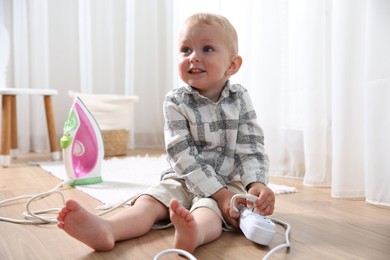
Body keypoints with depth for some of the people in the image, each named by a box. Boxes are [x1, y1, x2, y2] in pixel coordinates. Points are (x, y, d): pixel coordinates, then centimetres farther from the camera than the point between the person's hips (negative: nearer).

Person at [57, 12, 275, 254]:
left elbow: (252, 148, -3)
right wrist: (219, 193, -23)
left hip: (230, 182, -1)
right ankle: (106, 230, -49)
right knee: (150, 200, -25)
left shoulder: (240, 98, -1)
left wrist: (257, 184, -22)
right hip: (185, 180, 2)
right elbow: (184, 157, -14)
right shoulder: (176, 102, -7)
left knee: (208, 209, -33)